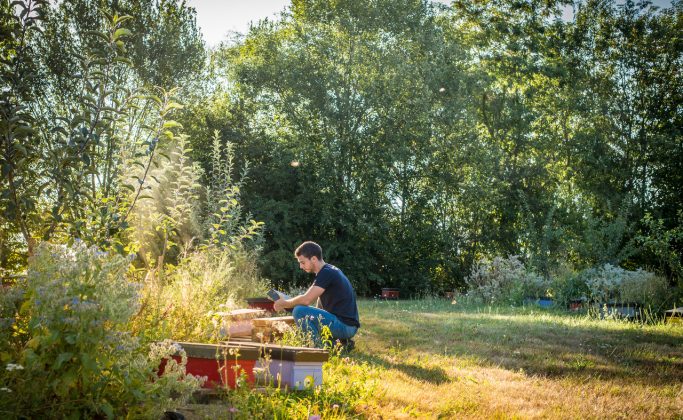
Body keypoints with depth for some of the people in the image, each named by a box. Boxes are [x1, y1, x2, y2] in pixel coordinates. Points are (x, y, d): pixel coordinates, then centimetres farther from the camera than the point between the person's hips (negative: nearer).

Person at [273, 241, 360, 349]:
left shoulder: (327, 273, -14)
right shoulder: (329, 271, 17)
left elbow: (306, 300, -21)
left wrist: (284, 304, -5)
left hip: (345, 325, -10)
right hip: (349, 327, 10)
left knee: (299, 311, -18)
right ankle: (344, 341, 15)